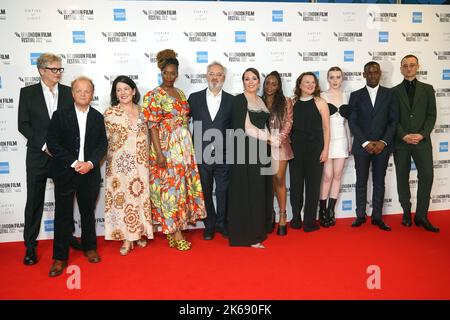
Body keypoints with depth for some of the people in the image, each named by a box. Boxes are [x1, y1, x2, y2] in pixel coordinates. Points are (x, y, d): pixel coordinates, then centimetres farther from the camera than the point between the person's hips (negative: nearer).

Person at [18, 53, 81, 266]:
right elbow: (23, 125, -3)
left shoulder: (69, 93, 4)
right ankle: (30, 245, 17)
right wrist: (44, 145, -13)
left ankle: (68, 235, 28)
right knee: (34, 201, 5)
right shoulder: (28, 93, 1)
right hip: (38, 156, -1)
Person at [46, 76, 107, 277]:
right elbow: (52, 143, -6)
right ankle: (60, 257, 13)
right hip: (65, 172, -2)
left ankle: (89, 247, 32)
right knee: (63, 215, 2)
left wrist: (90, 163, -14)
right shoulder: (60, 115, -1)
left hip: (90, 173, 2)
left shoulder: (98, 117, 6)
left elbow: (102, 145, 2)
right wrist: (73, 163, -15)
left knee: (88, 212, 15)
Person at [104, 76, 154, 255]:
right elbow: (106, 139, 1)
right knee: (122, 198, 1)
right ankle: (127, 238, 12)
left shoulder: (141, 111, 7)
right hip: (120, 163, -3)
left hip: (141, 163, 3)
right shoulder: (110, 113, -2)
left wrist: (146, 159, 8)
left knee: (140, 196, 8)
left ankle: (140, 233, 24)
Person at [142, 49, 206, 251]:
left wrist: (189, 147, 13)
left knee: (183, 185, 9)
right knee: (171, 187, -4)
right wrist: (158, 153, -19)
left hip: (185, 147, 7)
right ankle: (176, 234, 5)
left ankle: (173, 229, 22)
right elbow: (153, 126, -12)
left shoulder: (180, 93, 14)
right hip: (166, 148, -7)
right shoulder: (154, 96, -6)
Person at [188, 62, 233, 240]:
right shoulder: (195, 98, 3)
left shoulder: (231, 100, 4)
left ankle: (221, 222, 28)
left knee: (223, 191, 10)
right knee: (205, 192, 11)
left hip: (223, 155, 0)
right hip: (201, 154, 0)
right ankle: (209, 224, 26)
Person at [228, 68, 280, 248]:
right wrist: (270, 138, -11)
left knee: (261, 191, 11)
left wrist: (273, 138, 2)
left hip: (261, 151, 7)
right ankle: (248, 235, 6)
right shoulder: (239, 100, -6)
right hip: (246, 151, -7)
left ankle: (259, 229, 23)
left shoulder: (261, 101, 17)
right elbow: (246, 128, -14)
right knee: (248, 192, -3)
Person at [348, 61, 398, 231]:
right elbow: (352, 122, -1)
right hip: (361, 146, 0)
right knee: (361, 182, 5)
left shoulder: (389, 94, 6)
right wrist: (365, 143, -10)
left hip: (382, 146, 1)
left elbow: (393, 120, 2)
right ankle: (360, 215, 16)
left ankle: (377, 217, 15)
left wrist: (383, 142, -10)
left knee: (379, 182, 7)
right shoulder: (356, 95, 5)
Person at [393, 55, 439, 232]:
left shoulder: (427, 89, 9)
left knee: (427, 176, -8)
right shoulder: (394, 91, 7)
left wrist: (422, 134, -11)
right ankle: (406, 213, 16)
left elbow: (431, 115, 4)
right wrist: (404, 136, -11)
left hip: (422, 140, 0)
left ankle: (421, 216, 2)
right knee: (402, 179, 5)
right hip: (401, 141, 0)